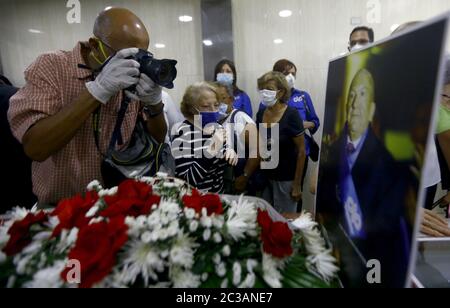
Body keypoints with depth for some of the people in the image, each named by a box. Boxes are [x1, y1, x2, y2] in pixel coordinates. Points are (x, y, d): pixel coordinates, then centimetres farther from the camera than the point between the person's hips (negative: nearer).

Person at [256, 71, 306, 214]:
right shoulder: (260, 114, 0)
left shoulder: (291, 115, -16)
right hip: (265, 175, 5)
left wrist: (297, 184, -13)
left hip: (285, 178, -5)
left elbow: (301, 151, -14)